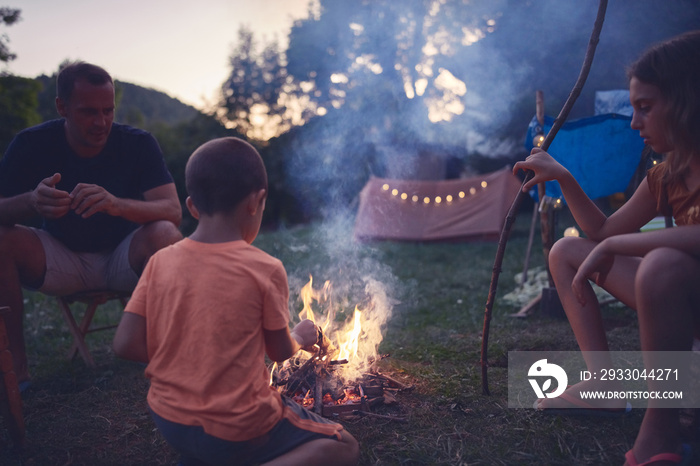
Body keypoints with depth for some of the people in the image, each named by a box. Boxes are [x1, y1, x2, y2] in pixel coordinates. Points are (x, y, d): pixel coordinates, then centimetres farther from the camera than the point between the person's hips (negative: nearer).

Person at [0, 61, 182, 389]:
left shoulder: (138, 144, -13)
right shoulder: (32, 145, -9)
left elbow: (173, 211, -23)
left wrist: (116, 204, -43)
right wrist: (31, 202, -40)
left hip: (124, 258, -1)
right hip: (61, 258, 2)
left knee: (165, 235, -32)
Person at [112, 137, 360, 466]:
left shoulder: (161, 262, -6)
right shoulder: (265, 269, -16)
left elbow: (125, 344, -6)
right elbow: (280, 352, -3)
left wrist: (183, 359, 9)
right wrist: (300, 337, 19)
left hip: (168, 422, 6)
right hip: (235, 431, -6)